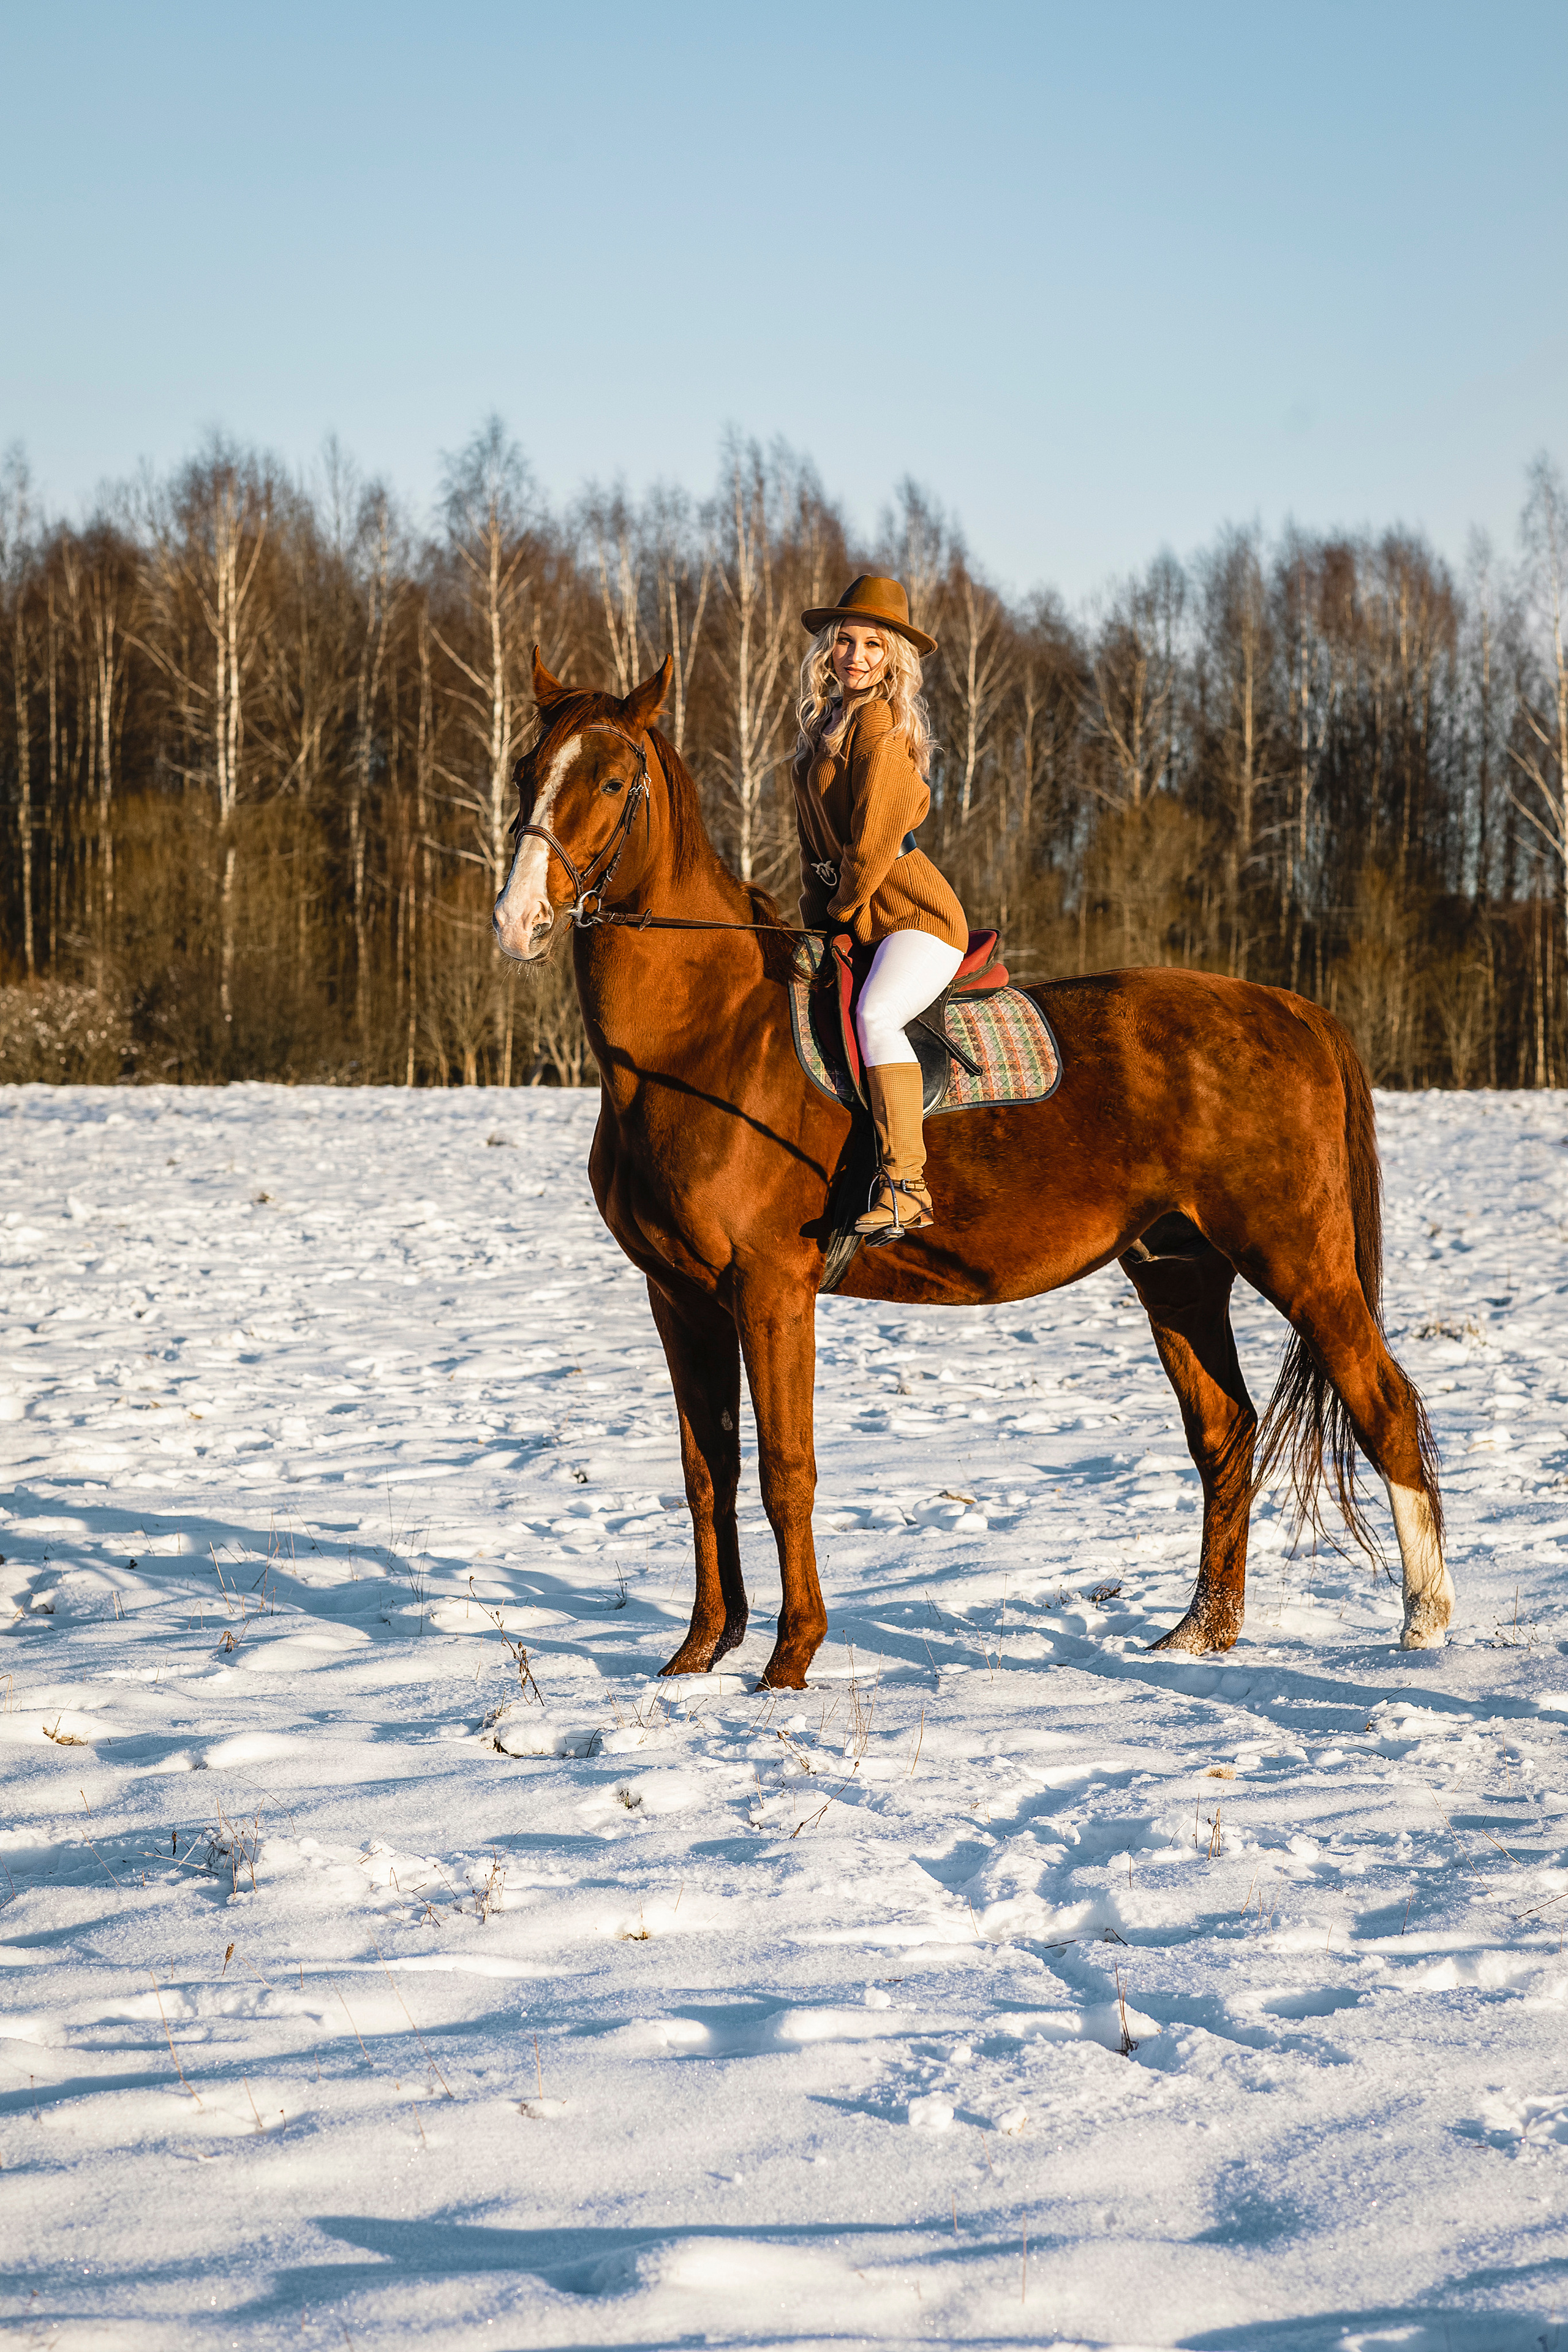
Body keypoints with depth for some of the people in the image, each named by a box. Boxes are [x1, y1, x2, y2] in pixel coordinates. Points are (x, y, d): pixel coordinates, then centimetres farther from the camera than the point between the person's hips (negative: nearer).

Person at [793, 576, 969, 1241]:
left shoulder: (880, 724, -11)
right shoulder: (827, 722, 17)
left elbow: (873, 840, -14)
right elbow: (815, 835, 21)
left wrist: (840, 912, -2)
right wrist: (814, 918, 12)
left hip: (916, 915, -10)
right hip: (852, 923, 10)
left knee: (874, 1014, -32)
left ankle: (904, 1187, -36)